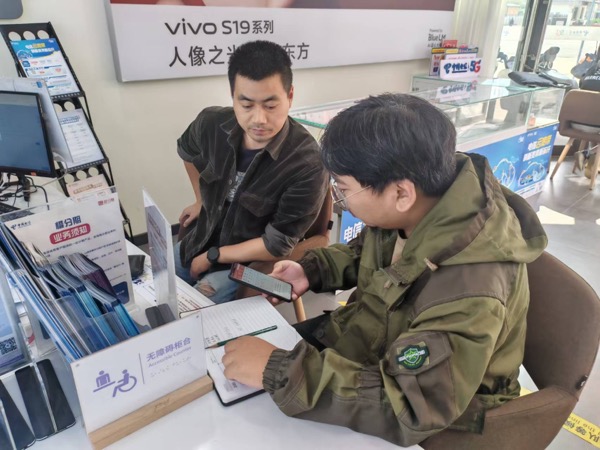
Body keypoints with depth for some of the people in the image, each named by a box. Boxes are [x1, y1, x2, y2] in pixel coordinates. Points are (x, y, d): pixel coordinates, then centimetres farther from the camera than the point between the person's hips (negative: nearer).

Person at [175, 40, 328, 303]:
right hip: (201, 239, 6)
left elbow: (277, 246, -23)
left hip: (250, 264, -5)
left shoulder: (307, 165, -30)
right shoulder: (212, 124, -14)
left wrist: (212, 257, -14)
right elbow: (188, 152, 13)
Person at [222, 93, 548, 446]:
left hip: (431, 419, -6)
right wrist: (311, 271, -9)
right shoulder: (412, 209, -15)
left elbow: (407, 412, -38)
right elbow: (367, 252, 6)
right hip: (378, 338, 7)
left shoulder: (467, 288, -39)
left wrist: (278, 370, -39)